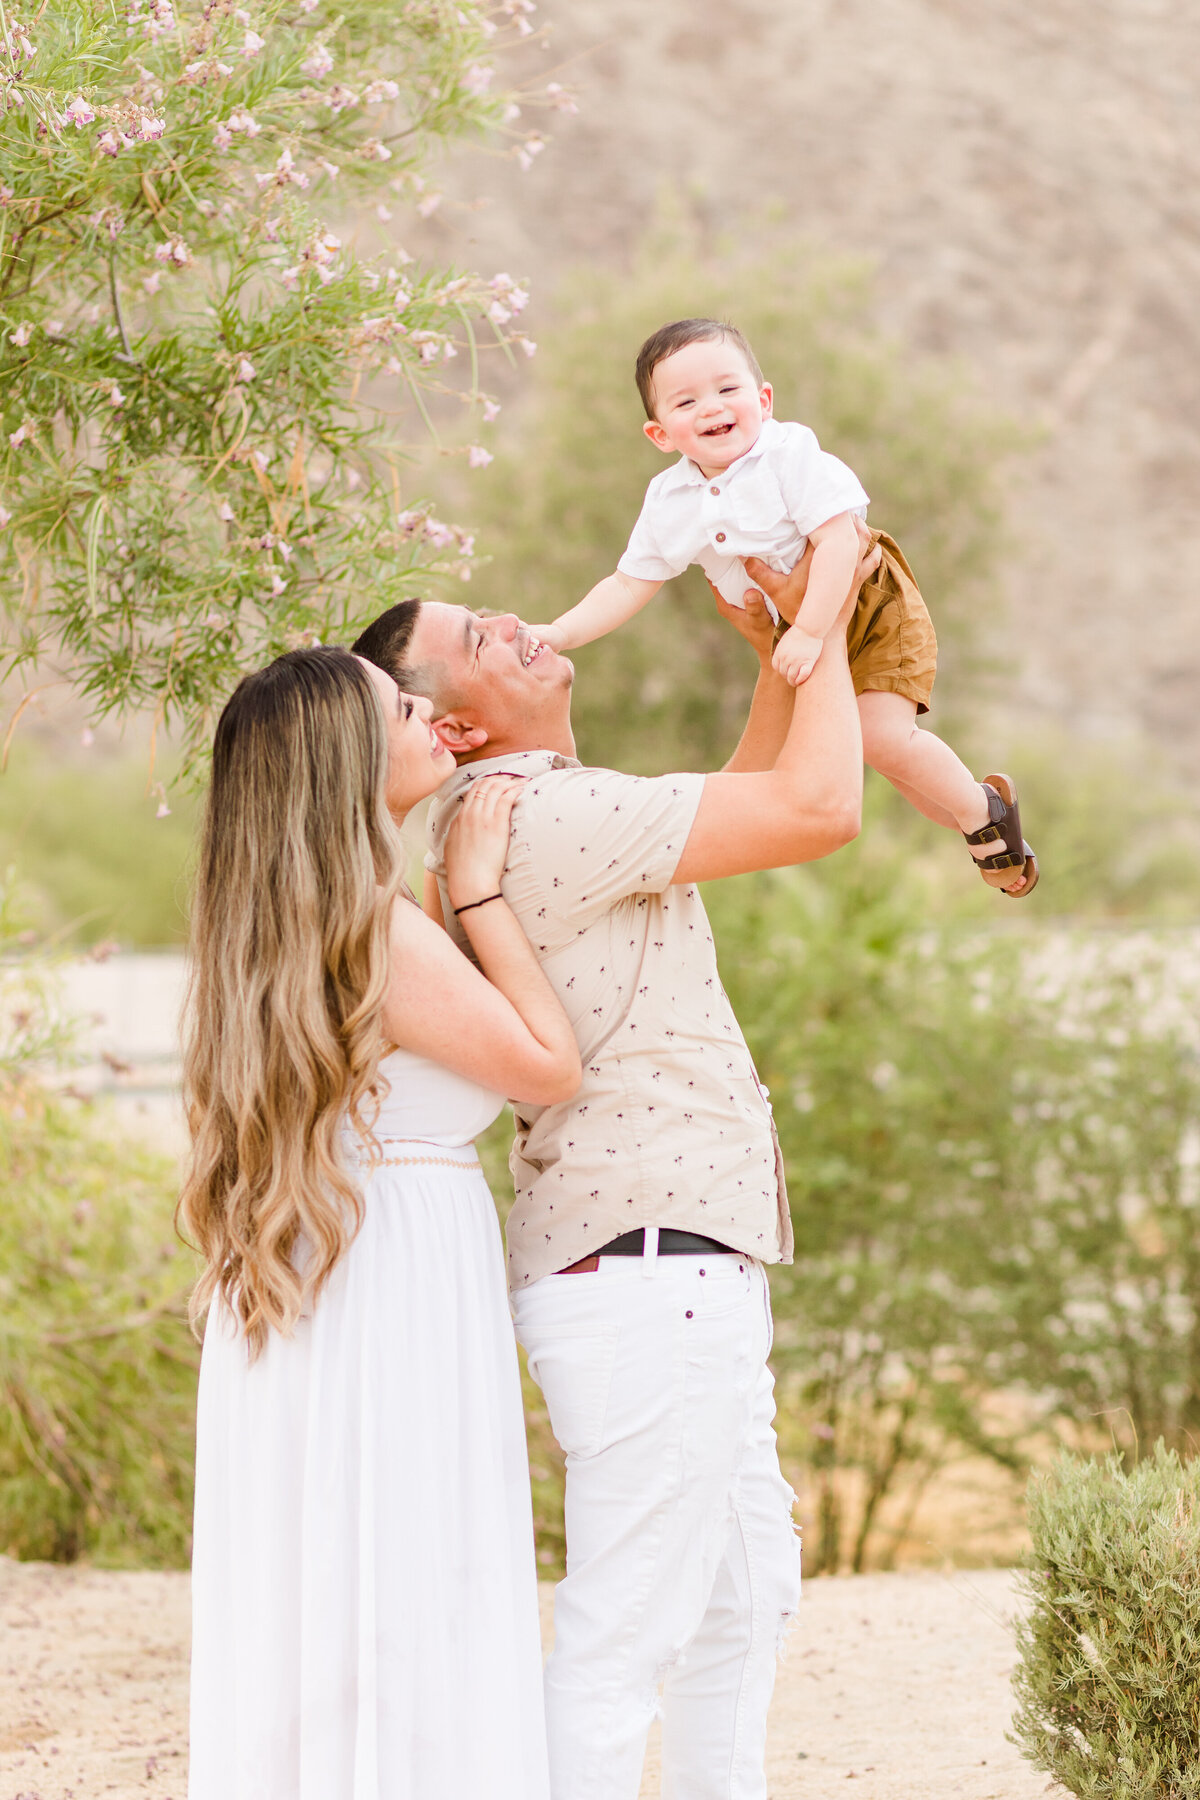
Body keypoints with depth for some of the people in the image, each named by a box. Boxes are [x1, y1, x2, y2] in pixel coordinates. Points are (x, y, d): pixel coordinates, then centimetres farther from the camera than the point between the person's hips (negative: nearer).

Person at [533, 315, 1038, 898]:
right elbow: (629, 585, 0)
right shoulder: (669, 501, -8)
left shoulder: (791, 456, -26)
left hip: (867, 605, -6)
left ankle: (983, 809, 3)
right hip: (788, 631, 6)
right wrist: (556, 634, -11)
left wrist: (811, 631, -40)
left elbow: (838, 540, -34)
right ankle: (976, 825, 31)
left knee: (883, 734, -21)